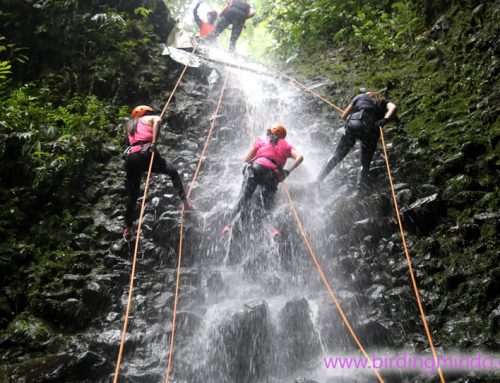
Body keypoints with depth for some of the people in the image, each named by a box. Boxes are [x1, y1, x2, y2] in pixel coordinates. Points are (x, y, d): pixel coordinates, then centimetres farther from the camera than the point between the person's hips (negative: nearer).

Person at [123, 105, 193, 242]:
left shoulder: (128, 125, 32)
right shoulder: (148, 118, 16)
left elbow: (130, 139, 25)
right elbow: (158, 119, -6)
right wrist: (154, 142, -10)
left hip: (131, 157, 4)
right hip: (145, 152, -4)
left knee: (132, 196, 12)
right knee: (172, 172, 13)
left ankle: (128, 228, 13)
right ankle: (185, 202, -2)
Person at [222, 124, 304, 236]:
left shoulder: (261, 139, 26)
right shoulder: (286, 145, 29)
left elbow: (246, 159, 25)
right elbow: (300, 157, 12)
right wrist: (288, 171, 15)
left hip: (257, 167, -1)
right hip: (274, 174, 1)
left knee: (243, 197, -8)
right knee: (267, 206, 1)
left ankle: (231, 224, -24)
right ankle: (272, 228, -25)